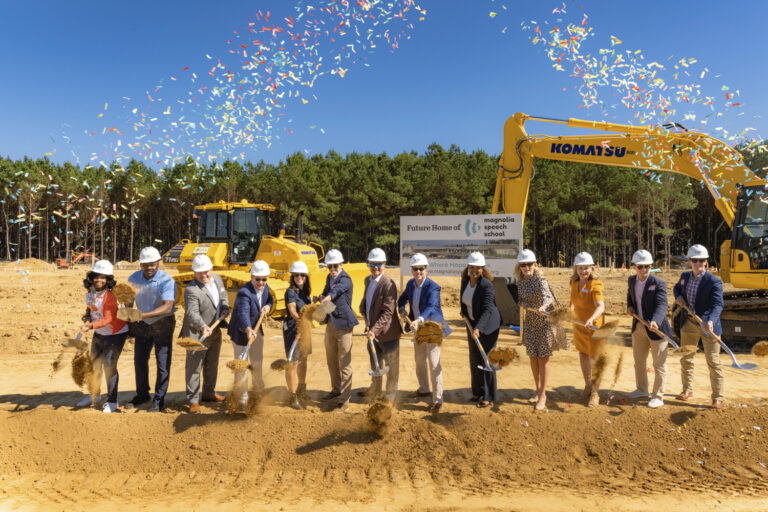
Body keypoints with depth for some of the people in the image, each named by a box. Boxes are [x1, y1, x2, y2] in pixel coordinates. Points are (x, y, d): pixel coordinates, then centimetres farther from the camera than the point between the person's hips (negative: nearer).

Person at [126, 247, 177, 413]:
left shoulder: (166, 280, -22)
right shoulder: (133, 279, -5)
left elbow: (167, 307, -31)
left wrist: (144, 315, -40)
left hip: (162, 325, -5)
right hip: (142, 326, 5)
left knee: (163, 364, 0)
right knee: (139, 360, 14)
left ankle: (159, 400, 13)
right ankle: (142, 394, 33)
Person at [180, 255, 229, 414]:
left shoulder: (217, 278, -1)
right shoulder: (191, 290, -25)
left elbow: (223, 295, 16)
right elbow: (192, 313, -36)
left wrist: (225, 308, -3)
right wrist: (203, 326, -52)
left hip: (215, 332, 8)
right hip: (197, 335, -8)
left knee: (212, 365, 21)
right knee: (193, 368, 0)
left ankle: (209, 393, 39)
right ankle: (193, 401, 12)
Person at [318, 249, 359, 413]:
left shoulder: (345, 279, -15)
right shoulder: (329, 277, 11)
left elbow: (337, 289, -37)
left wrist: (328, 297, -57)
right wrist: (322, 297, 0)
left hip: (343, 324, -8)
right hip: (331, 323, 8)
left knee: (344, 364, -4)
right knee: (331, 360, 20)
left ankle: (345, 401, 1)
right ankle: (336, 389, 39)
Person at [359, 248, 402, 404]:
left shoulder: (388, 284, -20)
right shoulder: (368, 280, 6)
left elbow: (388, 312, -23)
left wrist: (374, 329, -29)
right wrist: (367, 320, 5)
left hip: (387, 332, -8)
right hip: (372, 331, 8)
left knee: (391, 366, 7)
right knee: (375, 362, 25)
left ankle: (390, 397, 23)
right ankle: (375, 389, 45)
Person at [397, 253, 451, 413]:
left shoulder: (433, 287, -23)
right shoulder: (411, 283, -2)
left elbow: (431, 307, -39)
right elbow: (403, 298, 17)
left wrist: (419, 320, -56)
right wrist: (401, 309, -5)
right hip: (418, 327, 7)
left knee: (434, 364, -8)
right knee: (419, 361, 20)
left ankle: (437, 400, 2)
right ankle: (424, 389, 41)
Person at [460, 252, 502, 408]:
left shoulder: (486, 285, -25)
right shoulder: (465, 280, -4)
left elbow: (487, 309, -31)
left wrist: (478, 328, -40)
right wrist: (464, 311, 20)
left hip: (488, 324, -7)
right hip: (472, 322, 7)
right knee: (474, 358, 13)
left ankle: (489, 397, 9)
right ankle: (477, 391, 27)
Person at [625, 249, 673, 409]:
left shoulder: (658, 283, -17)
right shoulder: (631, 280, 3)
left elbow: (662, 305, -28)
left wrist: (655, 321, -46)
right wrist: (629, 306, 3)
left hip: (656, 328, -7)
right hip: (638, 327, 7)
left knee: (659, 364, 4)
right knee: (638, 360, 20)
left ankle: (658, 396, 16)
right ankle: (641, 390, 38)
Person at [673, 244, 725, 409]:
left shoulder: (714, 281, -15)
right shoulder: (685, 276, 4)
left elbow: (718, 304, -23)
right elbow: (677, 287, 25)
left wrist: (711, 321, -41)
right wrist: (678, 296, 2)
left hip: (708, 325, -6)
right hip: (688, 324, 6)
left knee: (713, 361, 0)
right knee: (686, 358, 16)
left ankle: (717, 397, 11)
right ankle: (687, 390, 33)